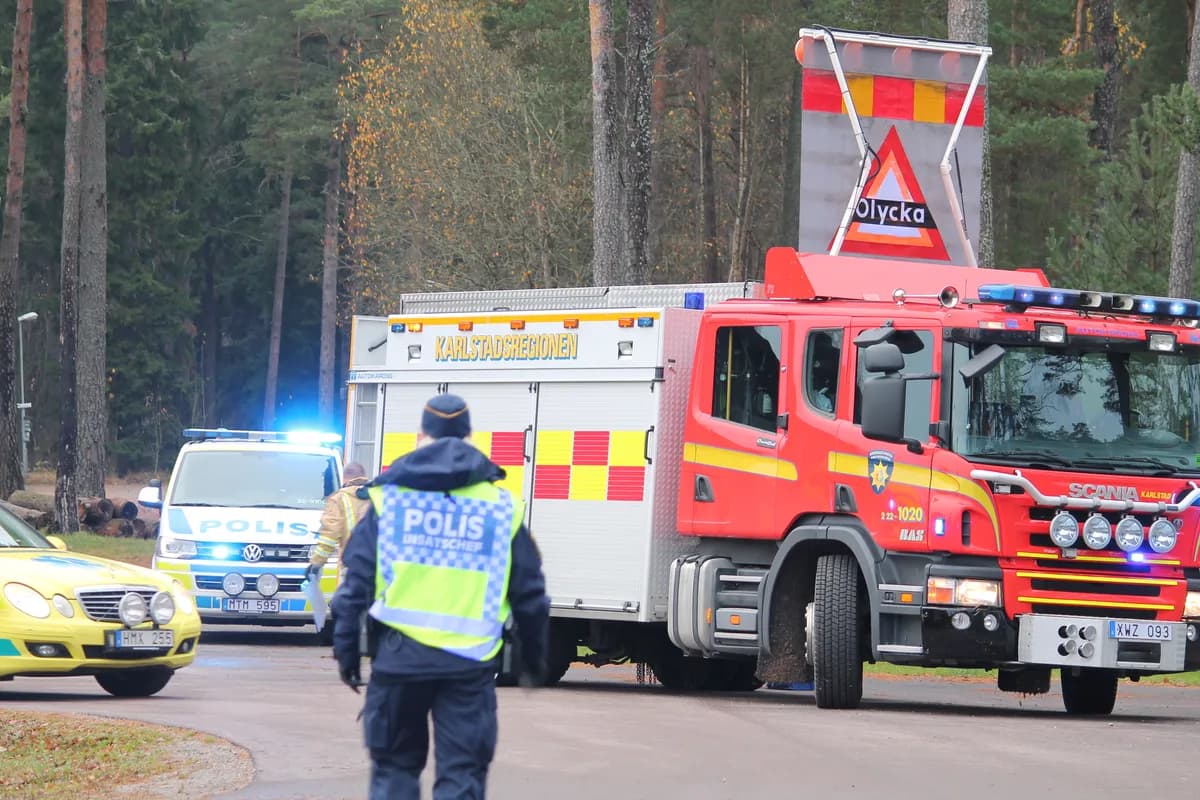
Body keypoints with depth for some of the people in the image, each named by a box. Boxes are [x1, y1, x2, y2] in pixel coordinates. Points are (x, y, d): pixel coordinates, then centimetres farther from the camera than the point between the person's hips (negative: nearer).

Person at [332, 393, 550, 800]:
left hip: (400, 655, 0)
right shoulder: (500, 507, 6)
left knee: (394, 767, 13)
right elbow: (530, 594, 10)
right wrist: (534, 658, 21)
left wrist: (346, 650, 7)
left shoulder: (389, 496, 4)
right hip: (470, 660, 0)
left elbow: (357, 580, 1)